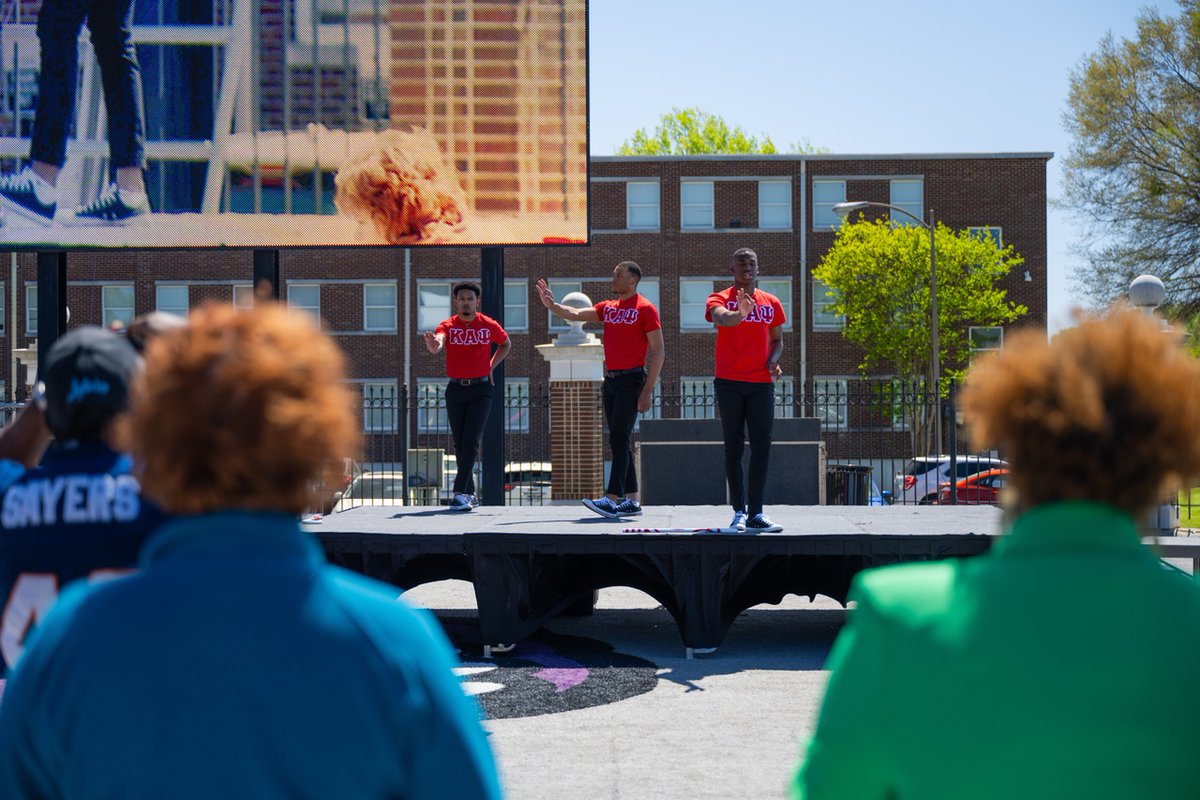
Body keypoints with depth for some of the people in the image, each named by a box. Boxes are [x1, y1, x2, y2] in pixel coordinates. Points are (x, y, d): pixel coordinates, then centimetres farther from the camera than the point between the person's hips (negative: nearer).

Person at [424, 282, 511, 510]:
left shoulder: (489, 325, -1)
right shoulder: (447, 326, -3)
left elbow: (506, 344, 20)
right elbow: (436, 344, -25)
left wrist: (491, 366, 8)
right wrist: (433, 344, -49)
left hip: (480, 390, -2)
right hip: (455, 390, 2)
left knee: (471, 442, -13)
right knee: (460, 444, 7)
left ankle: (460, 494, -18)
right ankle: (470, 495, 16)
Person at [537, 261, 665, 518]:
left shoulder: (645, 309, -6)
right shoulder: (607, 308, 15)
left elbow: (658, 351, -9)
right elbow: (576, 314, 7)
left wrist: (647, 390, -15)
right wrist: (552, 305, -11)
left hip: (631, 380, -8)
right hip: (610, 380, 8)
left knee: (618, 439, -15)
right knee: (620, 441, 7)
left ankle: (612, 499, -20)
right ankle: (632, 501, 11)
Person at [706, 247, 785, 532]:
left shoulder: (771, 302, 12)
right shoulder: (720, 299, 0)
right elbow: (721, 318, -23)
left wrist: (774, 359, -1)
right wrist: (740, 313, -46)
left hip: (762, 383, 3)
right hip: (729, 382, -3)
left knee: (762, 447, -6)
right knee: (734, 447, 1)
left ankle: (755, 514, -6)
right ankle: (739, 512, 6)